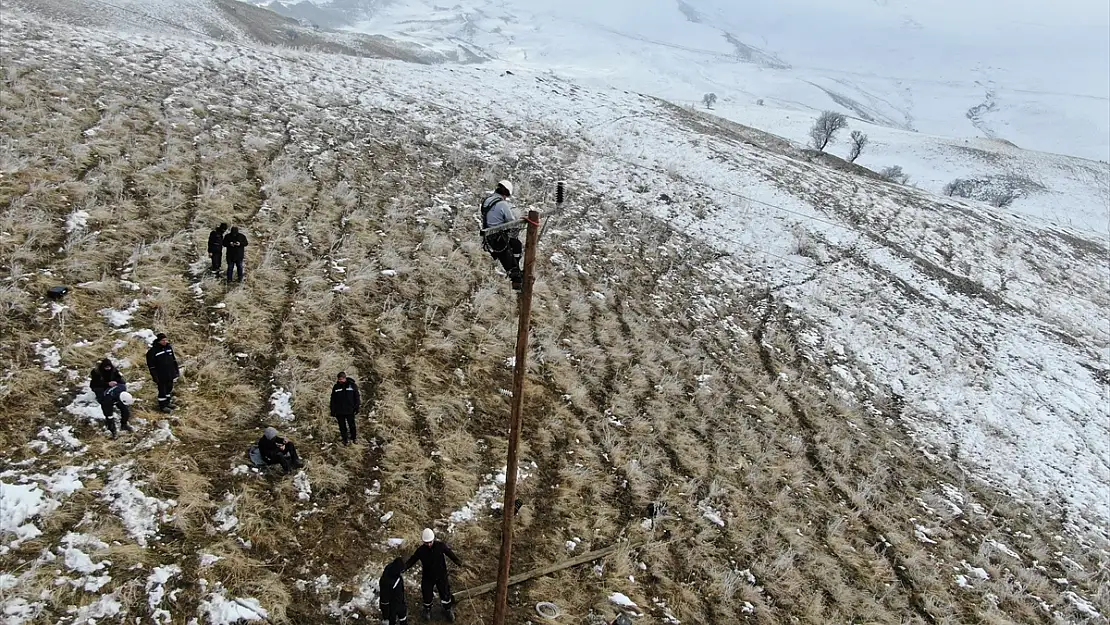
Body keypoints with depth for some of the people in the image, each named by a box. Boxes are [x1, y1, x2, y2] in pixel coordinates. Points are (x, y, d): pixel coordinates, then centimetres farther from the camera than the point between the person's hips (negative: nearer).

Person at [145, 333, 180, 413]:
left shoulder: (169, 347, 1)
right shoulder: (153, 351, -18)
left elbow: (174, 359, 13)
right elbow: (151, 365, -14)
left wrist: (176, 370, 15)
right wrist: (155, 376, -15)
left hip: (170, 373, 6)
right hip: (161, 375, -6)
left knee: (169, 388, 19)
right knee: (162, 390, 3)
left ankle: (168, 402, 36)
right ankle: (162, 406, 17)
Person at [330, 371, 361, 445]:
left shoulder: (352, 385, -4)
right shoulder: (336, 387, 1)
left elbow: (357, 397, 0)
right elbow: (333, 400, 4)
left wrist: (356, 408, -4)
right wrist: (333, 411, 1)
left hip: (350, 411, -1)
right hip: (339, 411, 2)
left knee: (352, 426, 9)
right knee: (342, 427, 7)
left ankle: (353, 439, 24)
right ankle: (345, 440, 17)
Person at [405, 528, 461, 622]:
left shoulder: (441, 545, -20)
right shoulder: (420, 550, -18)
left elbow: (450, 553, -6)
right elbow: (412, 560, -9)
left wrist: (458, 562, -4)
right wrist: (403, 568, -22)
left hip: (441, 575, 0)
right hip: (427, 577, 0)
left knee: (445, 594, 10)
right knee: (427, 596, 13)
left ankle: (448, 610, 39)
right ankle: (427, 610, 45)